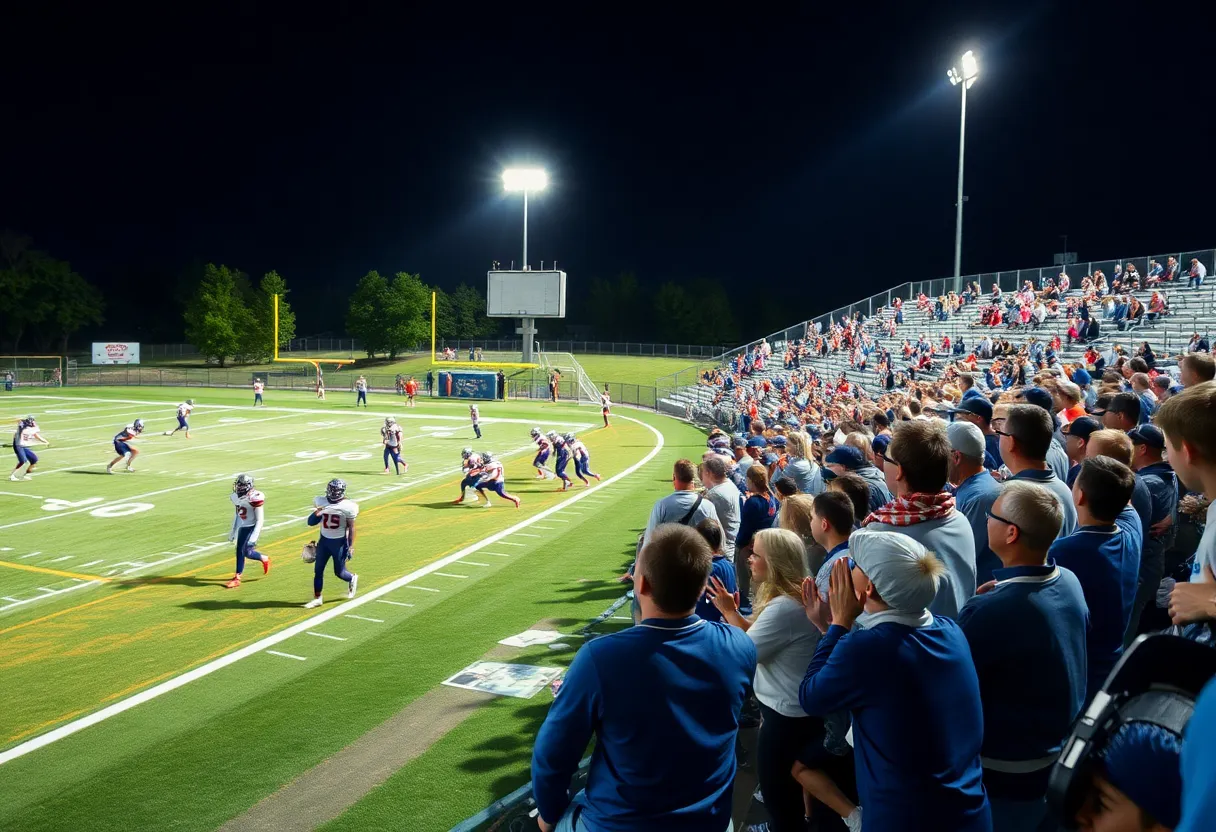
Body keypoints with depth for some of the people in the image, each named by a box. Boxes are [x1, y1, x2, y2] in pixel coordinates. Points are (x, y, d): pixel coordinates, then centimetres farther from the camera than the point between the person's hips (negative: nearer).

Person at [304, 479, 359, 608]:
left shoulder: (347, 506, -13)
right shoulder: (321, 502, -2)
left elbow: (351, 527, -8)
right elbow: (311, 522, 6)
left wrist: (351, 546, -10)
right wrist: (316, 514, -13)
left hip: (339, 542, -4)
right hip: (324, 540, 4)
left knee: (339, 572, 6)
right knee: (318, 570, 4)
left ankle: (352, 579, 39)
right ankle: (317, 598, 16)